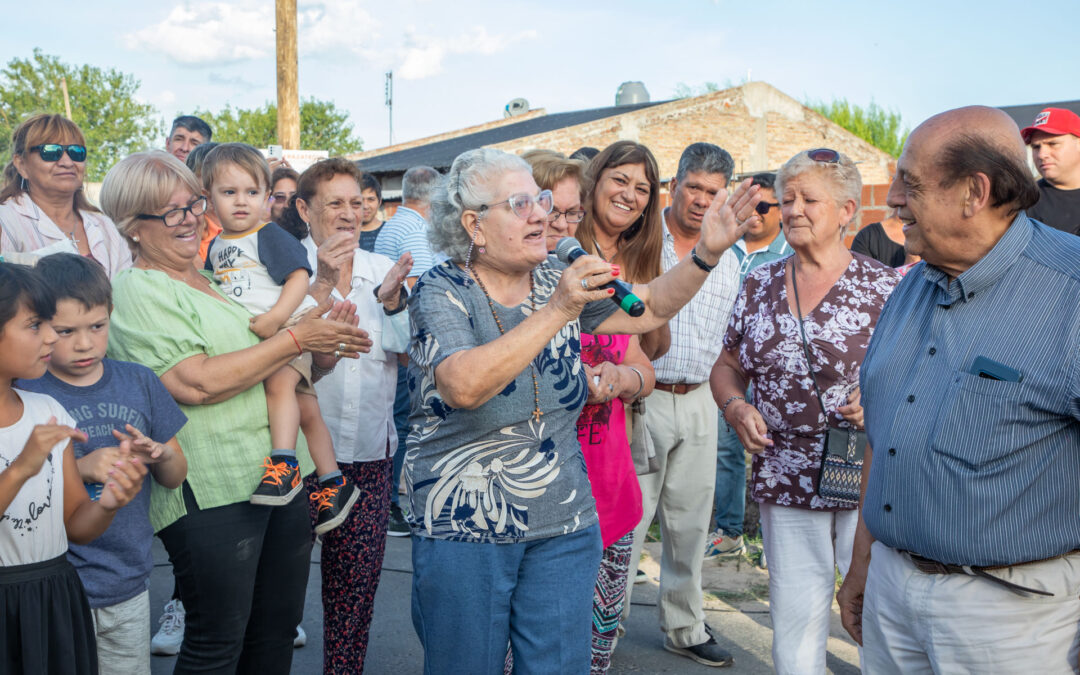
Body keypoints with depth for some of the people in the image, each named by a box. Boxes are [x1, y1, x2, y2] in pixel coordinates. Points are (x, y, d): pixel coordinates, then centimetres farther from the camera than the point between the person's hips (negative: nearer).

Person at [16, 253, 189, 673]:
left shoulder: (139, 382, 2)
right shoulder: (24, 396, -10)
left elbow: (175, 478, 8)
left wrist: (159, 454, -12)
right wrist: (81, 469, -22)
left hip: (130, 587, 4)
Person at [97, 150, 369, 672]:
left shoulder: (218, 278, 18)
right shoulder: (137, 292, -7)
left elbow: (282, 372, 26)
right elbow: (195, 384, -19)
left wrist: (325, 348, 5)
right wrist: (296, 339, -15)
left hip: (282, 475, 8)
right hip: (213, 490, -8)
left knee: (277, 631, 14)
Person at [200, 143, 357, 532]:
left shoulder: (270, 237, -6)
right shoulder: (215, 248, 16)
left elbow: (299, 277, -16)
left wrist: (275, 317, -25)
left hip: (292, 323, -7)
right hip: (251, 336, 7)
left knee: (279, 382, -33)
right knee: (305, 407, 11)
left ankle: (284, 466, -34)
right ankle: (332, 481, 18)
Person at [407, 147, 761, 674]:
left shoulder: (558, 280, 5)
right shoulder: (441, 291, -11)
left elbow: (649, 308, 10)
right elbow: (464, 387, -29)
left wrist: (707, 254, -5)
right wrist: (557, 311, -31)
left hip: (565, 528, 4)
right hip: (463, 531, -4)